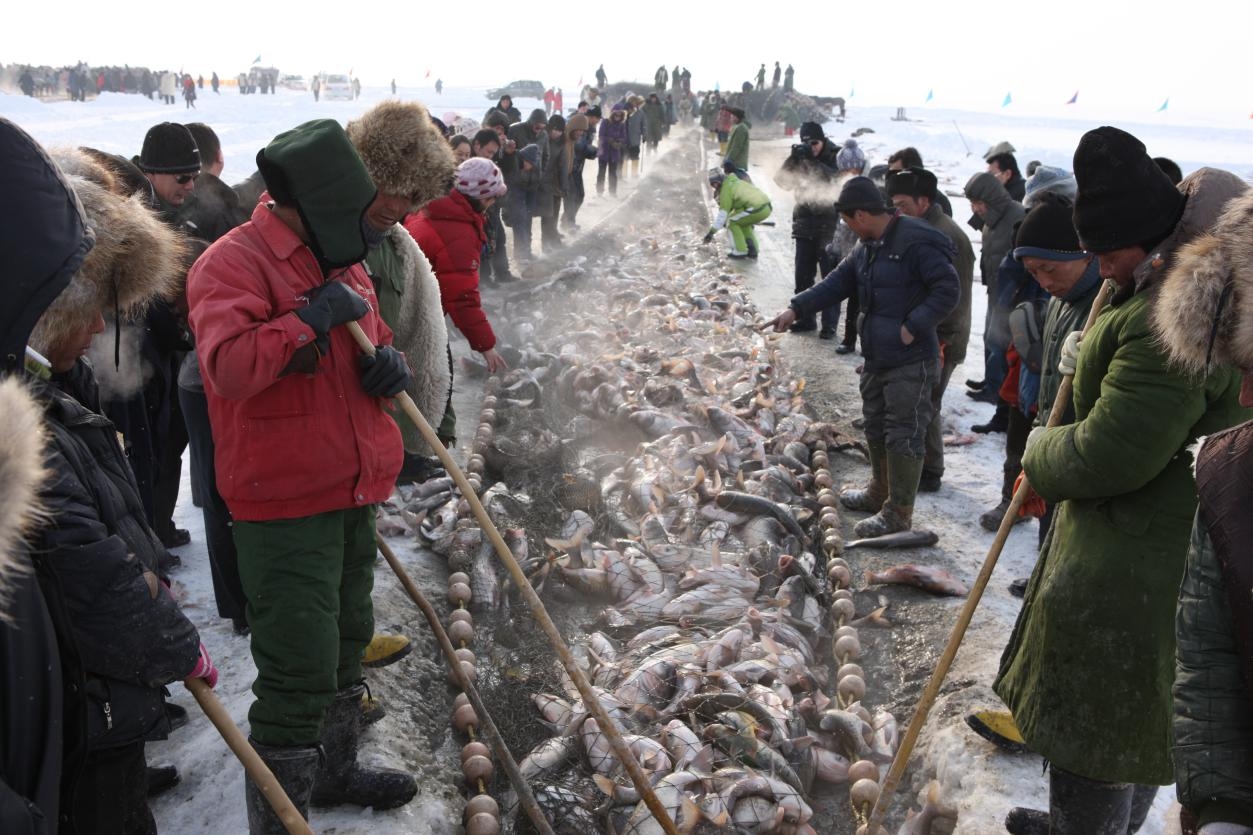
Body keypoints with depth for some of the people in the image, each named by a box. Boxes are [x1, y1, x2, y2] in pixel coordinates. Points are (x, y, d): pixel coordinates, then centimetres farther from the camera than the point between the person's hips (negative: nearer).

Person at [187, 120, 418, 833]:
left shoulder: (343, 261, 13)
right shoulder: (234, 263, -15)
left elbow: (376, 338, 23)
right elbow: (229, 364, -30)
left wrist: (393, 362, 1)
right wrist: (311, 318, -24)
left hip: (355, 491, 9)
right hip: (285, 503, -9)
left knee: (348, 642, 23)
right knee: (300, 668, -7)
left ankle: (334, 770, 43)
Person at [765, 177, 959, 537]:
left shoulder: (916, 241, -19)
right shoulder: (867, 247, 11)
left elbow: (948, 289, -21)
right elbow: (837, 282, 15)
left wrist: (913, 327, -21)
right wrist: (796, 308, 7)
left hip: (911, 363, -10)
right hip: (877, 358, 10)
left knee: (903, 436, -2)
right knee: (876, 428, 22)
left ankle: (898, 513, 8)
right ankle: (880, 493, 39)